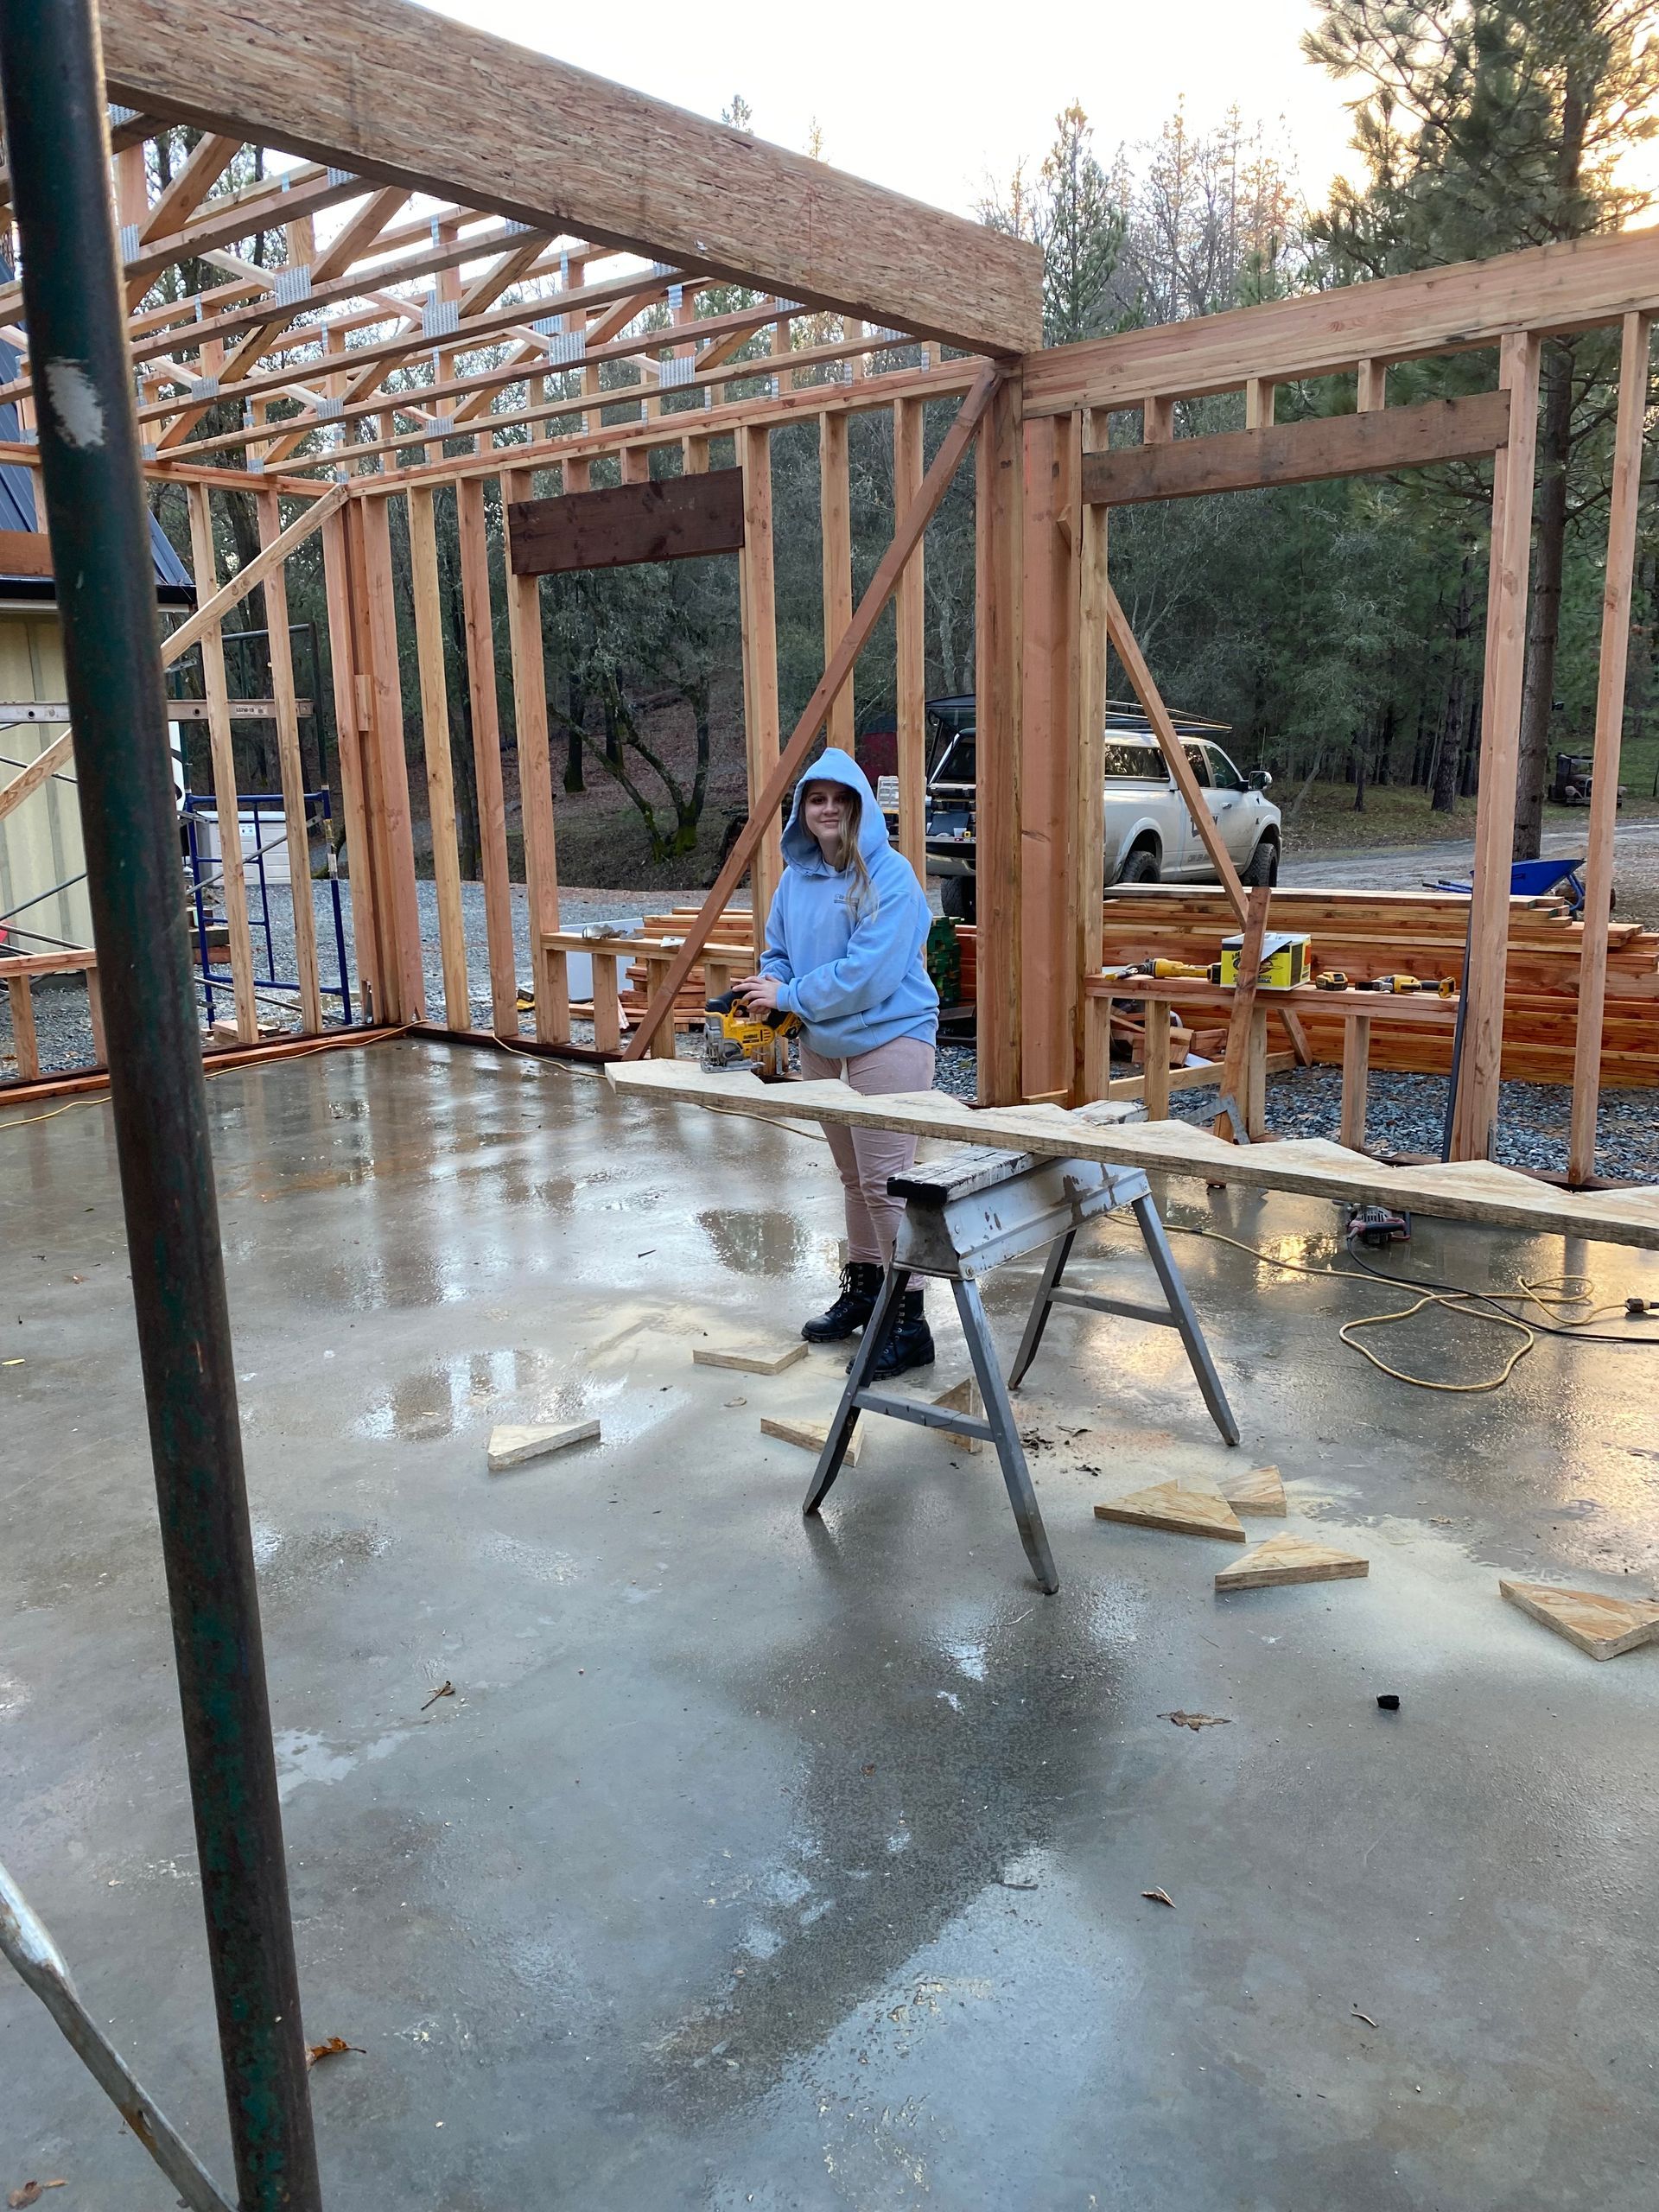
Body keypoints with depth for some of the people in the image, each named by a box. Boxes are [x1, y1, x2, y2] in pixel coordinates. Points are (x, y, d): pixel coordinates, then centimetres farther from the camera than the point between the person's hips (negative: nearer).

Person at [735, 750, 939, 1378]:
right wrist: (770, 986, -6)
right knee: (853, 1177, 19)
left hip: (888, 1039, -8)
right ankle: (862, 1290, 35)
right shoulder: (797, 876, 6)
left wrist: (790, 996, -16)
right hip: (822, 1043, 8)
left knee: (885, 1183, -7)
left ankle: (909, 1325, 2)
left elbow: (868, 973, -24)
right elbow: (780, 950, 17)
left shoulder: (890, 877, -17)